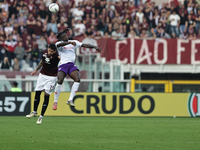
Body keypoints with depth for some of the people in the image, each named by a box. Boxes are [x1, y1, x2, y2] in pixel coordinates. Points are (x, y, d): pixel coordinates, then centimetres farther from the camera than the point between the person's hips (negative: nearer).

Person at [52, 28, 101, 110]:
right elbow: (59, 44, -26)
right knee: (60, 81, -19)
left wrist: (94, 47, -7)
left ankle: (70, 100, -18)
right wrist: (70, 42, -42)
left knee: (77, 80, -19)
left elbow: (85, 45, 8)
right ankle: (55, 102, -4)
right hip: (63, 65, -4)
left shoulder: (74, 42, 12)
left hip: (72, 65, 4)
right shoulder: (59, 43, -1)